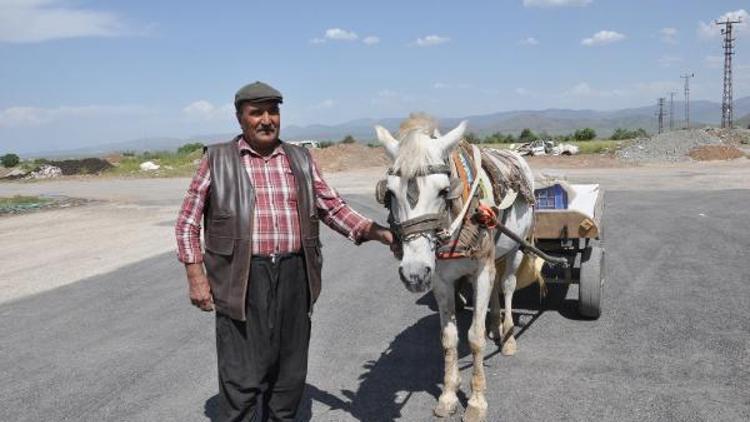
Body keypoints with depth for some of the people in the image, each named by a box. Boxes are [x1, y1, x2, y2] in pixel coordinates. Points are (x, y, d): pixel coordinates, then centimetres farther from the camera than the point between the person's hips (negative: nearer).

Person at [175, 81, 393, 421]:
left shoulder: (300, 159, 10)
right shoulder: (218, 160, 1)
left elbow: (333, 208, 11)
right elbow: (188, 221, 3)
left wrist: (372, 230, -4)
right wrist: (196, 275, -5)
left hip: (294, 277, 4)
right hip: (241, 281, -3)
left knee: (290, 372, 15)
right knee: (243, 377, 0)